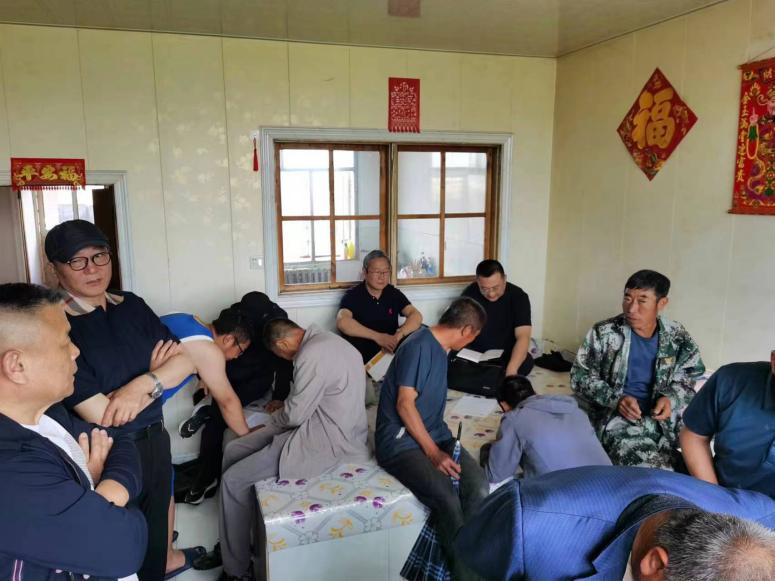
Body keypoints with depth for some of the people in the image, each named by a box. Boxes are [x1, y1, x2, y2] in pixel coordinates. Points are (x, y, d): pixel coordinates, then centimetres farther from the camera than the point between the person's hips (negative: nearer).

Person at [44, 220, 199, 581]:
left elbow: (186, 360, -3)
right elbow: (101, 415, -21)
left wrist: (143, 383, -21)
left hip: (155, 440, 5)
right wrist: (156, 374, -10)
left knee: (155, 533, 22)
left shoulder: (131, 305, 1)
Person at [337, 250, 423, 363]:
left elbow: (416, 316, -8)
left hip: (392, 352, 3)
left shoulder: (394, 293, 6)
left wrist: (397, 337, -27)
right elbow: (342, 322, -26)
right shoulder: (352, 295, -6)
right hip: (364, 356, -3)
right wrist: (378, 337, -33)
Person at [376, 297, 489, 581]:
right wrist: (433, 453, -18)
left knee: (478, 484, -21)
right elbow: (405, 404, -17)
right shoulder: (418, 346, -13)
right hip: (401, 441, -8)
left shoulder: (439, 348, 16)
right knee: (447, 497, -29)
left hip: (433, 435, 8)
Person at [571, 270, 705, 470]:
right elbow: (580, 376, 0)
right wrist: (616, 399, -16)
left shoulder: (679, 339, 5)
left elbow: (688, 381, 13)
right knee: (651, 474, -29)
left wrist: (671, 399, -10)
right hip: (618, 416, -3)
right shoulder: (604, 333, -2)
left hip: (666, 416, 3)